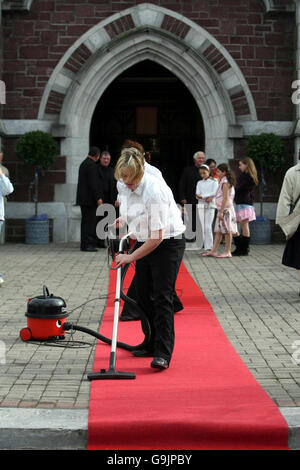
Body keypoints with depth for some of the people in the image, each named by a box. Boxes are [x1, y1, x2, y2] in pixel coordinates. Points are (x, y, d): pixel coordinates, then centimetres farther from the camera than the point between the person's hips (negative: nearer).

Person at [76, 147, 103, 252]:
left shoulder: (83, 164, 17)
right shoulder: (92, 165, -14)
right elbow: (93, 183, -19)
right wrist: (98, 198, -19)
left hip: (83, 199, 10)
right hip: (90, 199, -10)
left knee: (85, 221, 11)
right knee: (90, 221, -8)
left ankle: (84, 244, 13)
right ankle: (88, 244, -10)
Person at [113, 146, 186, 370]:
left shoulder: (155, 191, -29)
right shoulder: (129, 187, -2)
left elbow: (157, 237, -28)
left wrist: (131, 257, -21)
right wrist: (124, 219, 9)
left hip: (168, 244, -9)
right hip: (145, 243, 9)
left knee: (162, 297, -14)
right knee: (143, 297, 10)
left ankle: (163, 354, -15)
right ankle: (153, 345, 23)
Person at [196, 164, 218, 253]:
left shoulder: (214, 182, 4)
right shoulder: (199, 183, 15)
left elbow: (213, 194, -10)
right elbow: (197, 195, 3)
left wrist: (202, 195, -14)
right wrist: (207, 198, -15)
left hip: (210, 206, -4)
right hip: (201, 206, 4)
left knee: (208, 227, -13)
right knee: (203, 228, 2)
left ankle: (209, 248, -15)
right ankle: (206, 247, 6)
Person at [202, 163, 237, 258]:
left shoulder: (225, 182, -13)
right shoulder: (223, 182, 17)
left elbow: (225, 198, -19)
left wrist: (221, 212, -21)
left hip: (226, 209, -10)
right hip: (223, 210, 10)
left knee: (227, 231, -5)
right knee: (218, 231, 9)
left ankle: (227, 252, -1)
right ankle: (213, 251, 12)